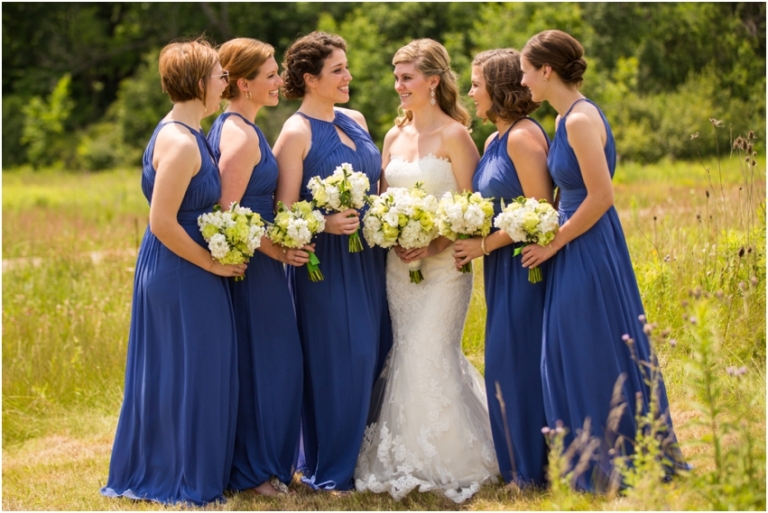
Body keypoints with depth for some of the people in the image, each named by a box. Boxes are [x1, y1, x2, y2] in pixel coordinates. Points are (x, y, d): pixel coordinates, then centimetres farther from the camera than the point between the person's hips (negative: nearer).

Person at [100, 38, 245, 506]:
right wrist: (212, 264, -14)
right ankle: (187, 478, 14)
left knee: (167, 373, 17)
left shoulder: (180, 131, 8)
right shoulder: (181, 143, -22)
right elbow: (163, 223, -24)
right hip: (181, 273, -10)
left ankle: (153, 468, 27)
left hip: (169, 270, 10)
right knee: (188, 370, 2)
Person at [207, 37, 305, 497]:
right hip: (252, 264, -10)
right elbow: (228, 214, -23)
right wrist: (275, 249, -16)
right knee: (259, 363, 0)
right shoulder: (241, 135, -19)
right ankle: (253, 471, 11)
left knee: (273, 363, 16)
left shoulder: (233, 127, 11)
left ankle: (268, 458, 26)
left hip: (256, 257, 10)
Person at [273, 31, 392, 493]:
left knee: (373, 354, 9)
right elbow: (285, 212, -12)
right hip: (326, 263, -7)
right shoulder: (296, 132, -9)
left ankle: (367, 459, 20)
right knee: (335, 360, -3)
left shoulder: (355, 121, 11)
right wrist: (325, 223, -27)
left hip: (369, 259, 7)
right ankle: (329, 471, 8)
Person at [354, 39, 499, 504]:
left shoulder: (454, 136, -8)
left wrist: (434, 243, -20)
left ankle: (453, 462, 6)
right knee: (406, 357, 7)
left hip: (443, 263, -6)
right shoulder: (395, 136, 11)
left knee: (431, 357, -8)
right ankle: (410, 462, 17)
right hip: (398, 263, 6)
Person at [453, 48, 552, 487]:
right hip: (503, 268, 9)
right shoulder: (494, 141, 14)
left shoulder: (523, 137, -14)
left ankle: (530, 469, 7)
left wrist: (484, 245, -15)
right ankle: (518, 464, 21)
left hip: (524, 265, -9)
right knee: (506, 364, 12)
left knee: (517, 363, -3)